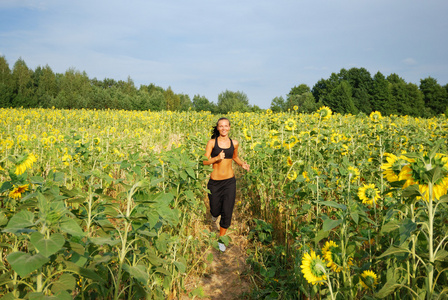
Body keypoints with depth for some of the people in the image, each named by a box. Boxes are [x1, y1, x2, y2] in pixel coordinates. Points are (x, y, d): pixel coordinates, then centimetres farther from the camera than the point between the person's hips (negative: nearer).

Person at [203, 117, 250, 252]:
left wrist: (242, 164, 0)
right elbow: (205, 161, -7)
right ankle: (215, 212, 51)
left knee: (227, 213, 0)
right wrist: (217, 158, -24)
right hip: (215, 182, -1)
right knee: (215, 211, 10)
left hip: (229, 181, 2)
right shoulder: (212, 142, -6)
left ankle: (221, 239, 21)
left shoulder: (234, 143, 2)